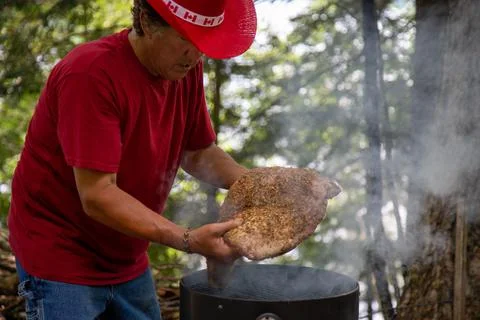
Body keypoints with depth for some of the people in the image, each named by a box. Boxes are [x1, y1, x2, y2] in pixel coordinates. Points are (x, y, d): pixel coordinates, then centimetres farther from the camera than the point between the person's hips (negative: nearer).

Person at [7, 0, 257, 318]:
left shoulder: (185, 69, -4)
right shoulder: (91, 73, -26)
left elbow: (198, 152, 8)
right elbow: (97, 196, -28)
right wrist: (189, 241, -33)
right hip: (62, 262, -7)